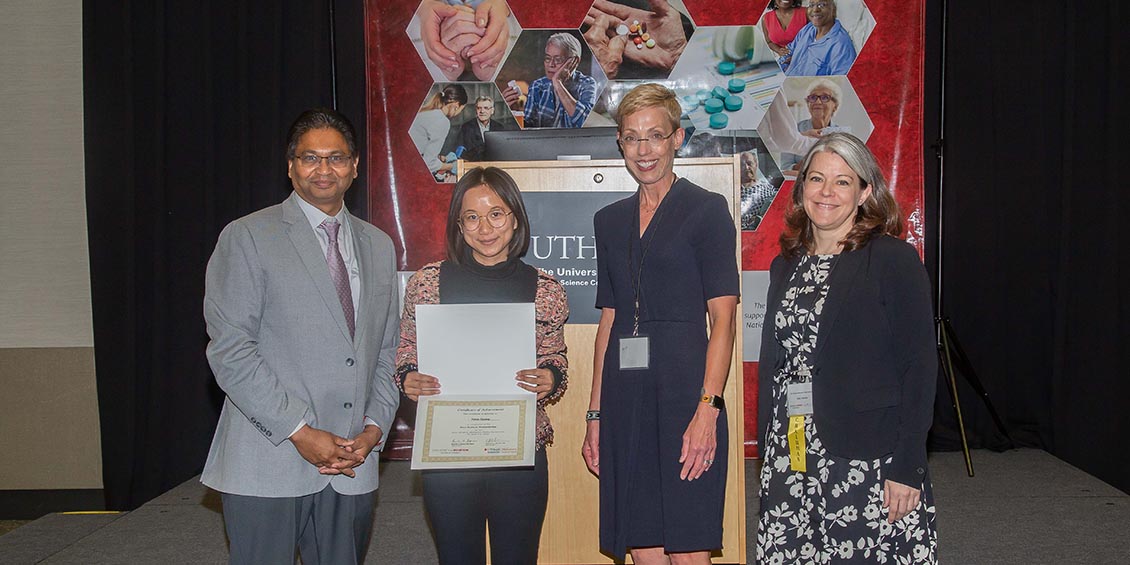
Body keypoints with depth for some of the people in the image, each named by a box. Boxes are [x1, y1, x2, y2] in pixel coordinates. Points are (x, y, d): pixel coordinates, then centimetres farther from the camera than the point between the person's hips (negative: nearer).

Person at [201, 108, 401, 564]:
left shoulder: (378, 246, 14)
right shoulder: (247, 237, -2)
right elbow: (228, 350, -9)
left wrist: (375, 428, 0)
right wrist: (298, 431, -14)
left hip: (352, 468, 4)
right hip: (267, 466, -4)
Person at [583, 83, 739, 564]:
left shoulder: (706, 209, 0)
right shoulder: (610, 221, 17)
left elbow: (723, 319, -6)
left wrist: (707, 407, -16)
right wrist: (596, 414, 12)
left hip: (683, 391, -5)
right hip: (625, 397, 5)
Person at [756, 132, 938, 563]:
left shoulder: (894, 260, -5)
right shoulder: (785, 266, 12)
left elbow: (919, 367, -9)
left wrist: (907, 467, -14)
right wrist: (767, 454, 10)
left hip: (867, 460, -5)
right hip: (789, 455, 5)